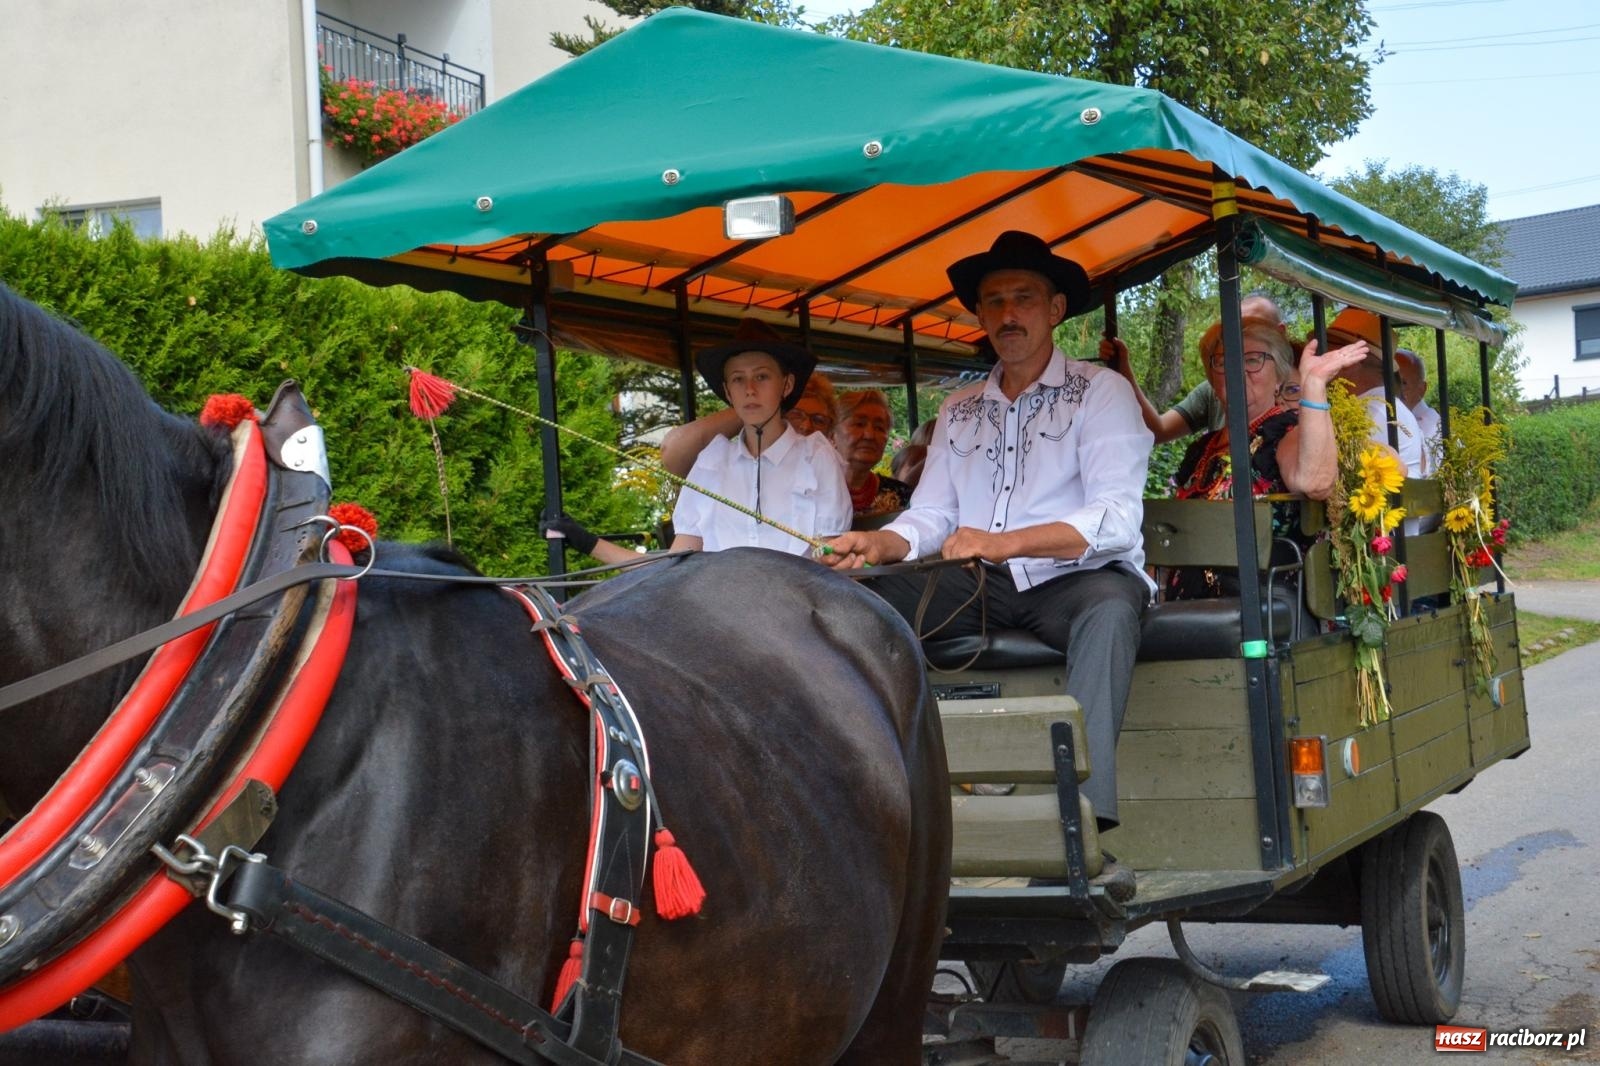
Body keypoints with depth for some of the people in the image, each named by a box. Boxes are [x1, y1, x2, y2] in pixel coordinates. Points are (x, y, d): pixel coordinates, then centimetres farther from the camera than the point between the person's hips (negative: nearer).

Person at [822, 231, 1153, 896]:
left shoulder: (1101, 392, 2)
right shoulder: (958, 411, 20)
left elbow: (1117, 518, -12)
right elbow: (931, 516, 11)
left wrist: (1003, 542, -26)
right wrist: (881, 543, -14)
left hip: (1077, 577, -4)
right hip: (982, 588, 5)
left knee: (1110, 608, -40)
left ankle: (1082, 829, -48)